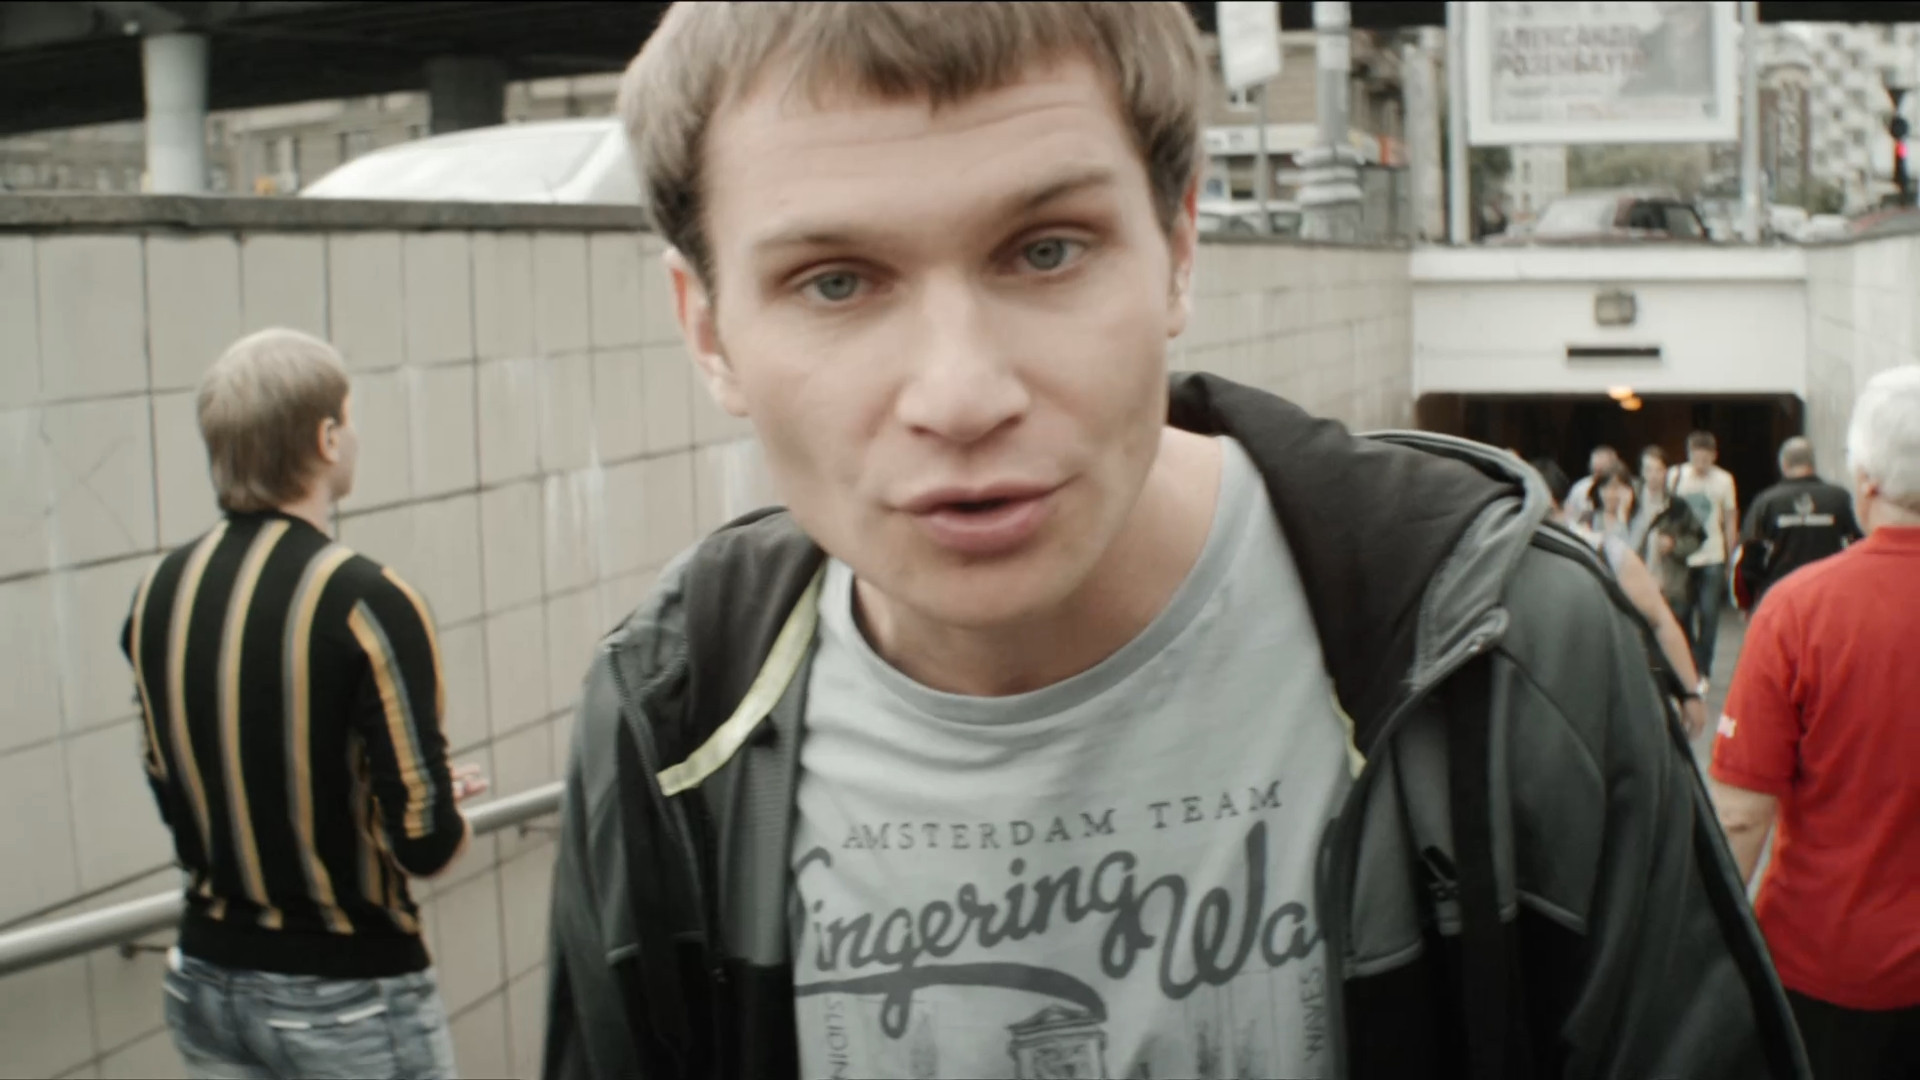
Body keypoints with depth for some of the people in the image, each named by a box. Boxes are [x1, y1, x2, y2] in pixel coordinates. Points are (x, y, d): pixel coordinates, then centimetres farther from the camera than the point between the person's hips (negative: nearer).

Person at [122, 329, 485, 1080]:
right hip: (347, 1000, -5)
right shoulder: (367, 603, -21)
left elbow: (176, 794, 9)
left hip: (203, 987, 6)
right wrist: (450, 814, 3)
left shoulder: (159, 594, -2)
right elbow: (425, 844, -20)